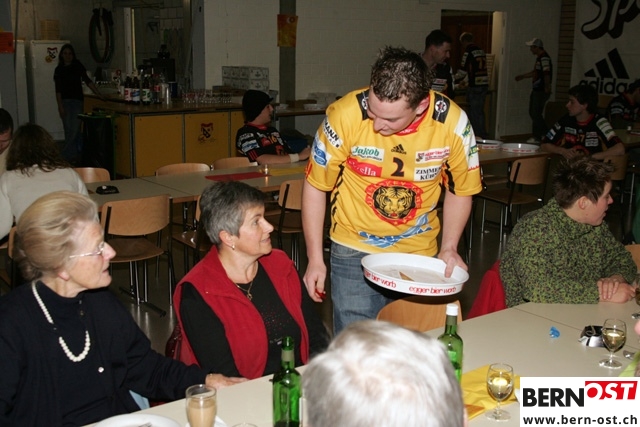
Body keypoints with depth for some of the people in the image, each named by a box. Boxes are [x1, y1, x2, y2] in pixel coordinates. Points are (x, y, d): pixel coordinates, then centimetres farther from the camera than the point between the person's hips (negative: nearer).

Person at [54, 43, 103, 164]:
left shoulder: (78, 66, 6)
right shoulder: (59, 70, 7)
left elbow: (87, 80, 1)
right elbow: (58, 90, 4)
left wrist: (98, 93, -11)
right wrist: (60, 106, -4)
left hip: (77, 101, -1)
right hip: (65, 102, 1)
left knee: (74, 129, -8)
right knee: (68, 129, -2)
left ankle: (66, 156, -3)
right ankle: (74, 155, 5)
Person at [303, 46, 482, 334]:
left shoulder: (453, 122, -16)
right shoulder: (345, 115, -22)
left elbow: (459, 190, 1)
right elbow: (315, 186, -10)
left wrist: (449, 248, -9)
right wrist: (315, 259, -8)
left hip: (421, 253, 2)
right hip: (354, 251, -2)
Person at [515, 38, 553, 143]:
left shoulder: (544, 58, -16)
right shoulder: (539, 58, 16)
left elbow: (547, 74, -23)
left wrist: (547, 88, -26)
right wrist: (522, 76, 30)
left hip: (541, 91, -10)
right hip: (536, 90, 10)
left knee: (536, 113, -5)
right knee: (533, 112, 14)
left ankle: (537, 136, 4)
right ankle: (545, 133, 22)